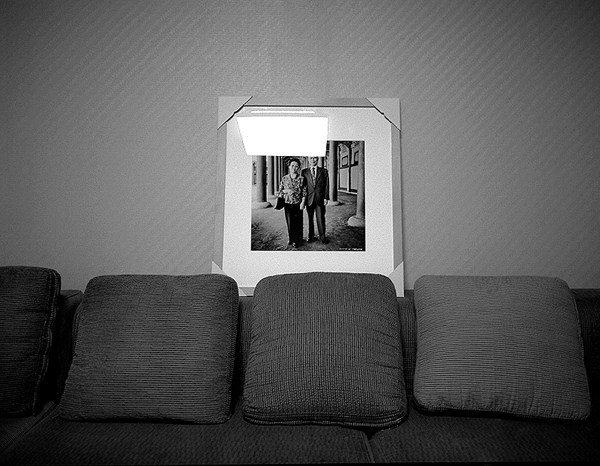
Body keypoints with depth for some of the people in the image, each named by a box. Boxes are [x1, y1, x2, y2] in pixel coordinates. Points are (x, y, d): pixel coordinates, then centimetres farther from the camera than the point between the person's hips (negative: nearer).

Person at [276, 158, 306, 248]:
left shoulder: (301, 179, -1)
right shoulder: (284, 179, 4)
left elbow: (304, 192, -1)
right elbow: (279, 191, 9)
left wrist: (303, 203, -9)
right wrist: (286, 191, -11)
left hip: (297, 204, -2)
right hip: (287, 203, 2)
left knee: (297, 222, 2)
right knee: (289, 221, 8)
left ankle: (298, 240, 14)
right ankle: (291, 239, 23)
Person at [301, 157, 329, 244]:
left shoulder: (324, 171, 6)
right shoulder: (304, 172, 7)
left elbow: (326, 185, 4)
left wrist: (326, 197, -4)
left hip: (320, 199, -1)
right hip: (309, 199, 1)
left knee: (321, 218, 0)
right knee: (310, 219, 6)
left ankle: (322, 237, 10)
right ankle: (311, 236, 15)